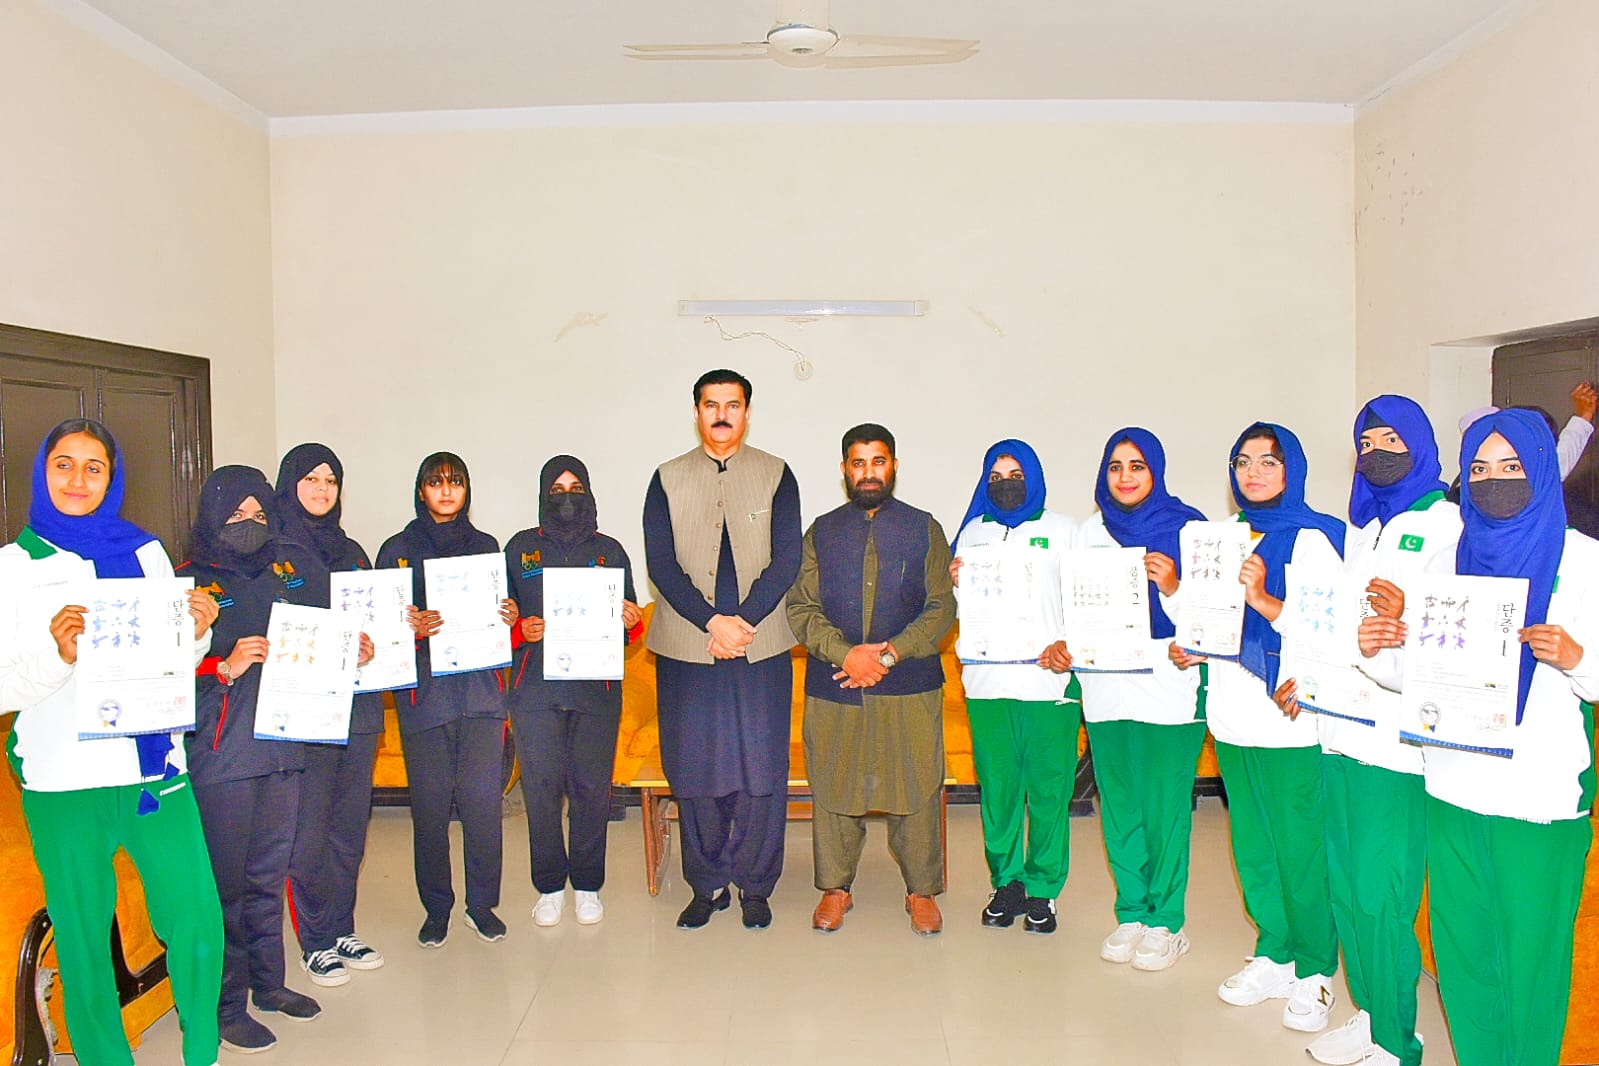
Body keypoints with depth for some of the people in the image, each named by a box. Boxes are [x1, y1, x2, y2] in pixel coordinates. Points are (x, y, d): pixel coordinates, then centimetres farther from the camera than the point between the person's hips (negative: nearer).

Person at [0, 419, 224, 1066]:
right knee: (83, 941, 6)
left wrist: (197, 632, -8)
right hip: (63, 785, -1)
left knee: (198, 925, -1)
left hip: (156, 771, 2)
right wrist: (57, 654, -23)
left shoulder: (146, 553, 9)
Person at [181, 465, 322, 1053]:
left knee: (270, 873, 14)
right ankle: (228, 1003, 11)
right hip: (222, 753, -5)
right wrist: (226, 667, -22)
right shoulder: (192, 581, -2)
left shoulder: (279, 575, 15)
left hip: (282, 744, 5)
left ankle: (268, 983, 27)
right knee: (225, 880, -1)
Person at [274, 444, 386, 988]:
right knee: (309, 830, -1)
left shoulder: (352, 552, 17)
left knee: (350, 826, 11)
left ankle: (342, 930, 23)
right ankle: (315, 942, 13)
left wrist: (371, 646, -3)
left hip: (358, 705, 6)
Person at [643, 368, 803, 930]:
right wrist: (714, 623, -12)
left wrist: (742, 623, -12)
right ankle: (707, 886, 22)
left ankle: (755, 885, 19)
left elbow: (785, 562, -1)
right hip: (686, 649, 1)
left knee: (761, 772, 2)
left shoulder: (776, 476, 7)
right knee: (693, 771, 6)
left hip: (761, 647, -1)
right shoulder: (668, 479, 8)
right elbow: (661, 564, -1)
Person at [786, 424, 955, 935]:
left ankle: (921, 890, 20)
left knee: (917, 787, 3)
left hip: (910, 685, -1)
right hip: (832, 686, 1)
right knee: (833, 786, 7)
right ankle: (834, 887, 24)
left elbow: (941, 607, 0)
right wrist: (846, 653, -13)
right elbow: (801, 608, 2)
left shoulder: (925, 529, 7)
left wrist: (890, 652, -13)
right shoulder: (822, 532, 9)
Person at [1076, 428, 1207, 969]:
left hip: (1169, 688, -4)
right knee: (1119, 807, 9)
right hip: (1107, 689, 4)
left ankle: (1166, 920, 17)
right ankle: (1131, 913, 24)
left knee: (1166, 807, 1)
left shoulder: (1187, 527, -1)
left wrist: (1173, 587, -20)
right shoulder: (1092, 531, 11)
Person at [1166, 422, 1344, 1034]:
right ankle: (1273, 956, 30)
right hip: (1232, 721, 6)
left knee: (1301, 851, 1)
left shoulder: (1314, 538, -6)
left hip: (1293, 722, -6)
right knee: (1252, 849, 14)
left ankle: (1315, 972, 19)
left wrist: (1263, 599, -26)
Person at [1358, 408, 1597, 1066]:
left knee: (1531, 953, 6)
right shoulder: (1447, 561, 7)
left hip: (1544, 795, -3)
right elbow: (1409, 674, 8)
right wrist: (1375, 649, -13)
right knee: (1462, 949, 14)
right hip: (1454, 788, 4)